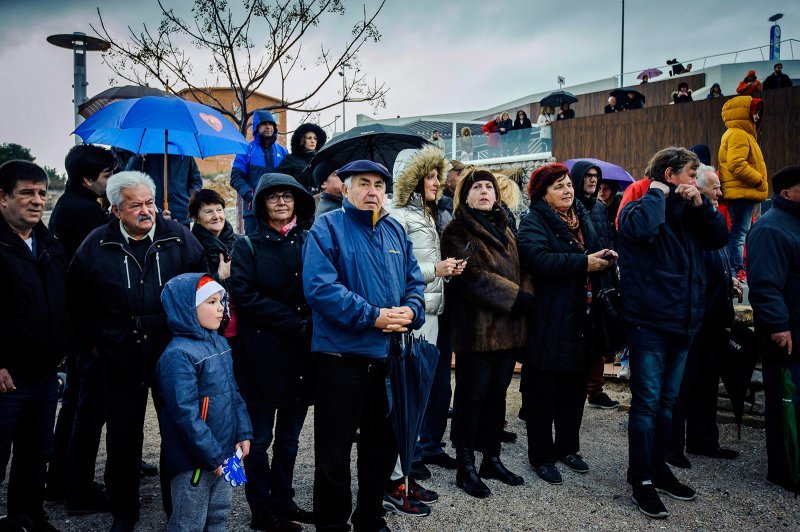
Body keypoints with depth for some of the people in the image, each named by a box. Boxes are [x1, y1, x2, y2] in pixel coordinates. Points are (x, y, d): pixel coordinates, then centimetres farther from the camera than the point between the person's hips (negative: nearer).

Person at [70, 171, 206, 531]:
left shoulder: (180, 239, -4)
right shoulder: (96, 246, -3)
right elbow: (80, 302, 7)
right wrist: (92, 342, 6)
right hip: (120, 360, 0)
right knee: (122, 439, 12)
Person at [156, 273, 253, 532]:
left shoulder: (220, 343, 7)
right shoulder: (178, 355, -20)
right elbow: (185, 414, -23)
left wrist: (243, 433, 5)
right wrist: (213, 456, -21)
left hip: (224, 453, 8)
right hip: (194, 462, -8)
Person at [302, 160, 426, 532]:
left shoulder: (395, 231, 12)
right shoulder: (327, 228, -8)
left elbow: (414, 280, 12)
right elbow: (320, 286, -20)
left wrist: (410, 310, -11)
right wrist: (373, 316, -22)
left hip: (388, 355, 6)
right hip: (341, 355, -6)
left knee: (383, 443, 18)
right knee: (335, 449, 5)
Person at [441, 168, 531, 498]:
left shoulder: (503, 229, 19)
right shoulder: (457, 231, -4)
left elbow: (517, 272, 20)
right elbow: (472, 275, -16)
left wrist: (525, 299, 0)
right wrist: (518, 297, -17)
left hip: (508, 326, 7)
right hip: (476, 328, -7)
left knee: (497, 393, 13)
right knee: (472, 395, 0)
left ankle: (491, 459, 26)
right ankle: (466, 467, 12)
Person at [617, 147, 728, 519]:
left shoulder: (688, 212, 16)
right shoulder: (639, 207, -7)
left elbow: (720, 238, 10)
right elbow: (643, 227, -30)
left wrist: (700, 205, -2)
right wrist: (657, 194, -14)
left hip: (682, 321, 8)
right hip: (649, 321, -7)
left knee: (667, 401, 15)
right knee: (647, 401, -3)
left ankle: (658, 468, 28)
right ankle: (641, 479, 8)